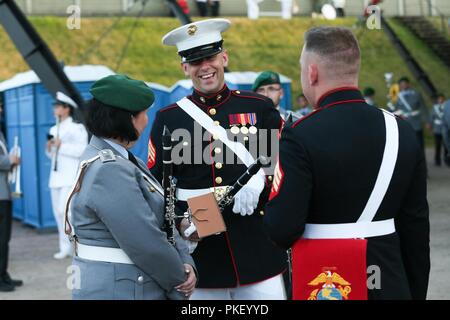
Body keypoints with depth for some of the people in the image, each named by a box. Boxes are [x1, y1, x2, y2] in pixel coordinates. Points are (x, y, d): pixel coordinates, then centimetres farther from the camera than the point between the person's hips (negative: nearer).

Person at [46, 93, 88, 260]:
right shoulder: (54, 129, 17)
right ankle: (65, 247, 15)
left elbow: (82, 150, -16)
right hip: (56, 176, 8)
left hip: (71, 177, -8)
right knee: (58, 212, 7)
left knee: (66, 210, -15)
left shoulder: (77, 128, -6)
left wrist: (62, 146, -15)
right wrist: (49, 148, 2)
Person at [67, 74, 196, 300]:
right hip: (120, 291, -9)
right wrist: (180, 282, -10)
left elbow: (161, 219, 7)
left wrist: (186, 263, -5)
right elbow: (147, 244, -23)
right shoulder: (110, 171, -22)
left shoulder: (125, 162, 9)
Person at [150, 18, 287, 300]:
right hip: (197, 247, 0)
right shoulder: (168, 119, 5)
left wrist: (259, 180, -15)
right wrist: (176, 222, -11)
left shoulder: (259, 107, 4)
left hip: (257, 247, 0)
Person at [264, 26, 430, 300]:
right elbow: (417, 226, 3)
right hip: (390, 284, 4)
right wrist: (416, 291, 13)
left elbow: (282, 231, -19)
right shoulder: (402, 131, -2)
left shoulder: (301, 137, -17)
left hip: (325, 284, -4)